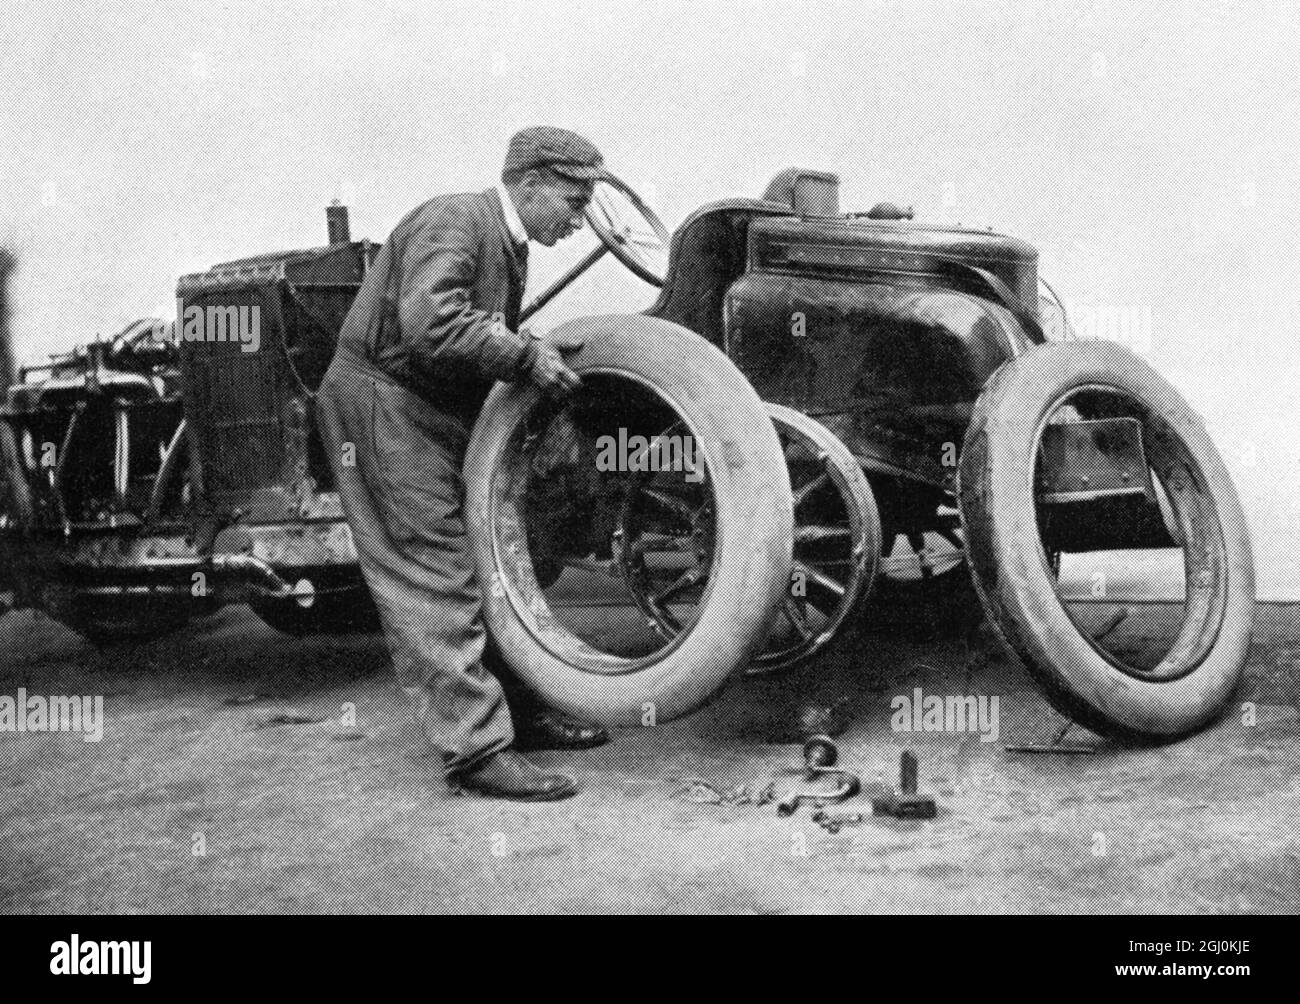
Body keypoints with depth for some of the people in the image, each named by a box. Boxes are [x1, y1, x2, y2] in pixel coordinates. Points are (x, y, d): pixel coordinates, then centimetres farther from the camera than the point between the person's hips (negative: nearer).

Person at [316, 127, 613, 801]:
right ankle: (476, 748, -9)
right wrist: (524, 355, -28)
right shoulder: (453, 222, -18)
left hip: (436, 412, 10)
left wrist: (535, 356, 0)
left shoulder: (506, 244, 14)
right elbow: (430, 322, -34)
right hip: (382, 404, -10)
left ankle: (516, 710, 24)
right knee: (432, 578, -10)